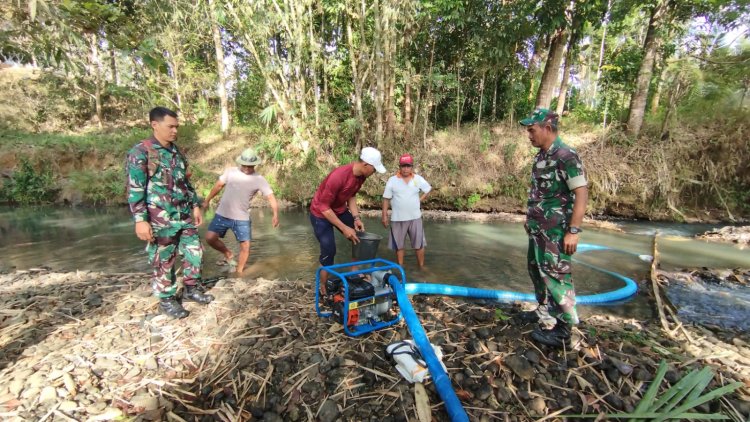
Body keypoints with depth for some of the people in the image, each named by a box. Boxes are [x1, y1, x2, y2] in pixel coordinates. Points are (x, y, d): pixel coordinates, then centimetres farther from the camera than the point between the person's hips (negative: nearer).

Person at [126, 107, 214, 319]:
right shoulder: (141, 152, -10)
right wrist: (140, 220, -17)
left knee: (195, 252, 12)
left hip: (185, 216, 7)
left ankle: (192, 288, 31)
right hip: (161, 220, -7)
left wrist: (195, 206, 15)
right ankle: (167, 299, 23)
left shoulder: (176, 152, 12)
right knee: (163, 260, 6)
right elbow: (135, 189, -13)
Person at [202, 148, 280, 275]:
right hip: (222, 214, 2)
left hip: (242, 218, -1)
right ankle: (228, 254, 19)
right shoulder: (230, 172, -2)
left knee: (245, 246, -4)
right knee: (210, 238, -8)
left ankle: (239, 272, 17)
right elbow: (218, 186, 11)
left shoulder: (259, 180, -8)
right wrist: (207, 200, 19)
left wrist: (276, 215, -27)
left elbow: (270, 196, -13)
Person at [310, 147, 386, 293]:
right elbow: (323, 207, -29)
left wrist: (356, 218, -9)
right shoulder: (338, 176, -36)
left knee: (359, 238, 7)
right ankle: (324, 287, 10)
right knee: (329, 251, -10)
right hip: (321, 214, -7)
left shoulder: (361, 175, -12)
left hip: (340, 210, 8)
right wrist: (344, 228, -29)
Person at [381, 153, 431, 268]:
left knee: (419, 244, 7)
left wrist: (420, 200, 3)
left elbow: (428, 190, 17)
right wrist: (384, 215, -4)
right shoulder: (392, 180, -4)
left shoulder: (418, 179, 0)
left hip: (415, 217, 1)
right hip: (398, 218, -1)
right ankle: (400, 267, 24)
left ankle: (421, 266, 23)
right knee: (399, 245, 9)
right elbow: (386, 198, -1)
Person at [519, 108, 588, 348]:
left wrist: (574, 230, -23)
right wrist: (531, 218, 20)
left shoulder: (566, 156, -17)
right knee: (537, 270, 19)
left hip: (556, 231, -9)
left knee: (556, 276, -2)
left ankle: (562, 331, 11)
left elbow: (581, 194, -20)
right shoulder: (542, 155, 10)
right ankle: (545, 312, 36)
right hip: (538, 229, 9)